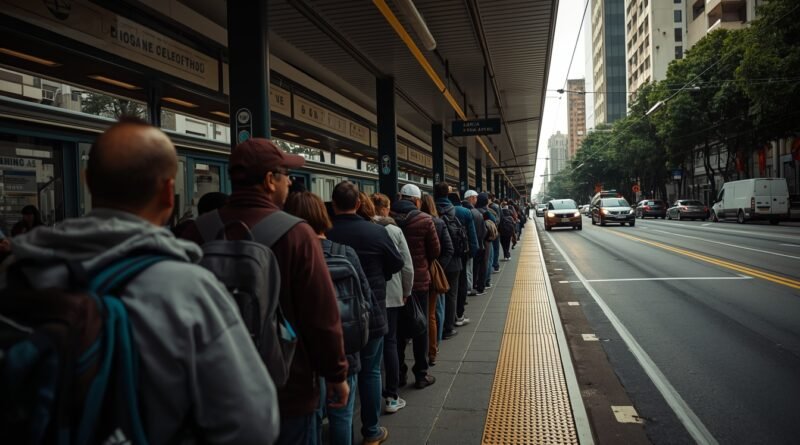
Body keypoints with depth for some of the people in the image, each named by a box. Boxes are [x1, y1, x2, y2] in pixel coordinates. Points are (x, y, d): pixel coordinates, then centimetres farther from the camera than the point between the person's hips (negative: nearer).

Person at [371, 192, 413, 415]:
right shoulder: (394, 231, -7)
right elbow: (407, 266, -6)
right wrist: (406, 292, 8)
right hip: (391, 294, -1)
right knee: (390, 342, 6)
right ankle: (391, 397, 9)